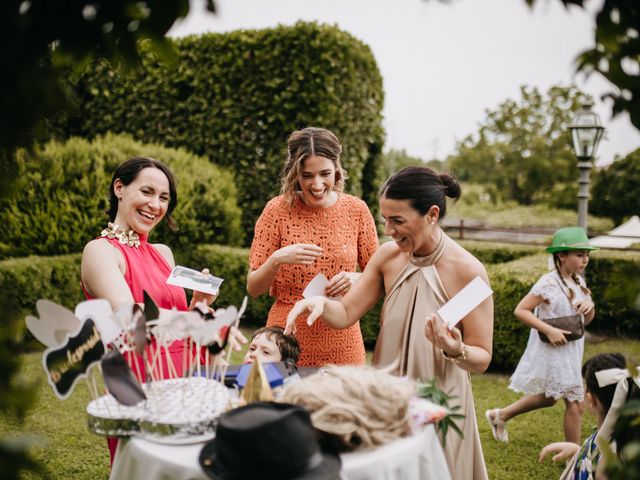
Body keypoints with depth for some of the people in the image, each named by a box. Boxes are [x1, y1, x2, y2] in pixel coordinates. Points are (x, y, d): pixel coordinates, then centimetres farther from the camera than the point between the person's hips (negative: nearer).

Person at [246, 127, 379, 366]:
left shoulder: (356, 210, -2)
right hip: (287, 340, -1)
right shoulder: (278, 210, -6)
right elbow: (253, 288, -3)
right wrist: (276, 260, -21)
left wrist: (355, 279, -14)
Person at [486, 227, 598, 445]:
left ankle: (500, 415, 37)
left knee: (547, 398, 21)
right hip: (553, 351, -9)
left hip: (570, 351, 9)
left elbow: (587, 320, 13)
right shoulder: (549, 283, -19)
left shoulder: (578, 282, 6)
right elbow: (520, 310, -21)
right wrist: (549, 330, -27)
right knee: (575, 403, -3)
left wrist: (590, 307, -9)